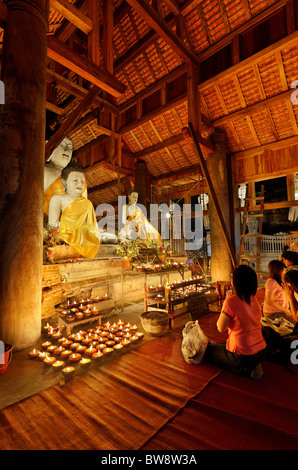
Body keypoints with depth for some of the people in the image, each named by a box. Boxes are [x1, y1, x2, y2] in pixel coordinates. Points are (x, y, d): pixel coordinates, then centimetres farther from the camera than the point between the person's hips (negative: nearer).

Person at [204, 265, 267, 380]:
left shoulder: (231, 301, -25)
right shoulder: (255, 301, -2)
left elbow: (221, 328, -15)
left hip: (243, 356, -7)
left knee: (208, 349, 15)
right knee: (222, 344, 31)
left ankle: (246, 370, 2)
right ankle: (253, 366, 12)